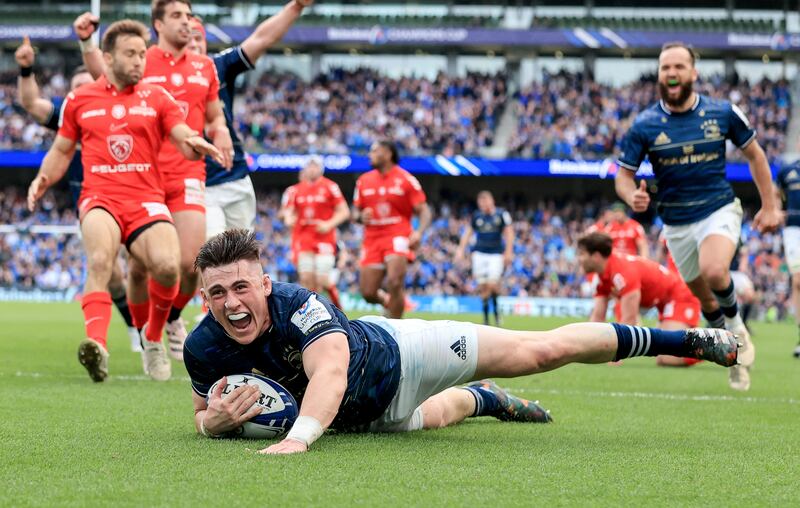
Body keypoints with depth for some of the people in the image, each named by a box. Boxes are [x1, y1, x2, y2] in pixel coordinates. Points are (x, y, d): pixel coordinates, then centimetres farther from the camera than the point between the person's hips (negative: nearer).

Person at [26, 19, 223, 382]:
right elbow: (61, 150, 22)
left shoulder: (157, 98, 13)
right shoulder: (79, 100, 13)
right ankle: (97, 345, -49)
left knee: (167, 265, -25)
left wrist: (195, 144, -19)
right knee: (99, 260, -33)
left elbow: (185, 141, 6)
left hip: (147, 199, 1)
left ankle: (153, 338, 4)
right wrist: (43, 178, 2)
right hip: (100, 198, -1)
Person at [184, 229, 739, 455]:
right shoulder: (203, 349, -24)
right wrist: (215, 421, -32)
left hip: (391, 352, -5)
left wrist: (299, 436, -73)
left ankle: (690, 339, 12)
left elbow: (330, 371, -54)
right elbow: (204, 413, -6)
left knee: (544, 350, -2)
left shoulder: (297, 304, -37)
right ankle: (481, 401, 67)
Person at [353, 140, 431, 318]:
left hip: (398, 237, -4)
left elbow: (424, 211, -3)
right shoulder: (364, 181, 11)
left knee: (394, 283, -22)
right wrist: (362, 216, -5)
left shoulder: (406, 180, -2)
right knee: (368, 293, -1)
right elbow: (357, 211, 19)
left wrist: (418, 233, -22)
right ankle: (388, 302, 34)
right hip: (372, 240, 4)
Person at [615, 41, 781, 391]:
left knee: (714, 271, -31)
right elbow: (624, 175, -1)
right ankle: (737, 351, 35)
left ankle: (735, 323, -2)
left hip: (719, 209, -2)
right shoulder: (644, 125, -7)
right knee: (705, 300, 11)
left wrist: (769, 206, 5)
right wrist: (633, 197, -25)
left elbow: (754, 155, 8)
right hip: (676, 223, 2)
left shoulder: (723, 113, -5)